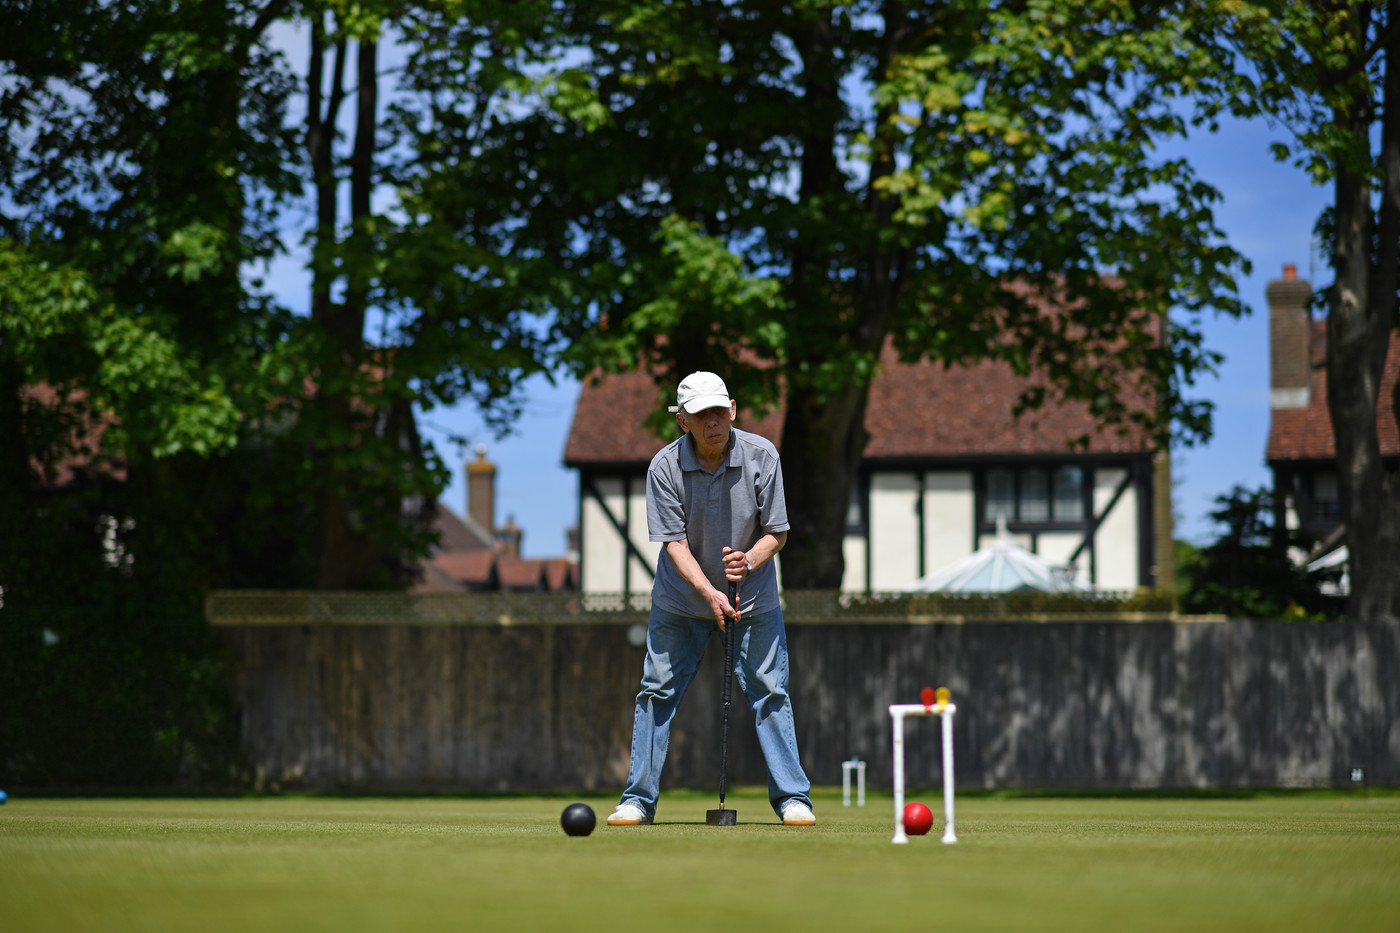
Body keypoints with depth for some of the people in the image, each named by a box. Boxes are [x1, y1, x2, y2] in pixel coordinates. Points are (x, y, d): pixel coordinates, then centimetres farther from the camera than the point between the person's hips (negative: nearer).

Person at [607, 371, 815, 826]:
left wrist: (750, 560, -28)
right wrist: (709, 593, -33)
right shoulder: (665, 467, -18)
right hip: (682, 598, 0)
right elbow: (675, 542, -19)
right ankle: (638, 799, 8)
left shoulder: (762, 456, -15)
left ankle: (792, 797, 6)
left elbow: (776, 532, -7)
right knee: (656, 693, -1)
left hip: (753, 597, 0)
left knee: (770, 694, -3)